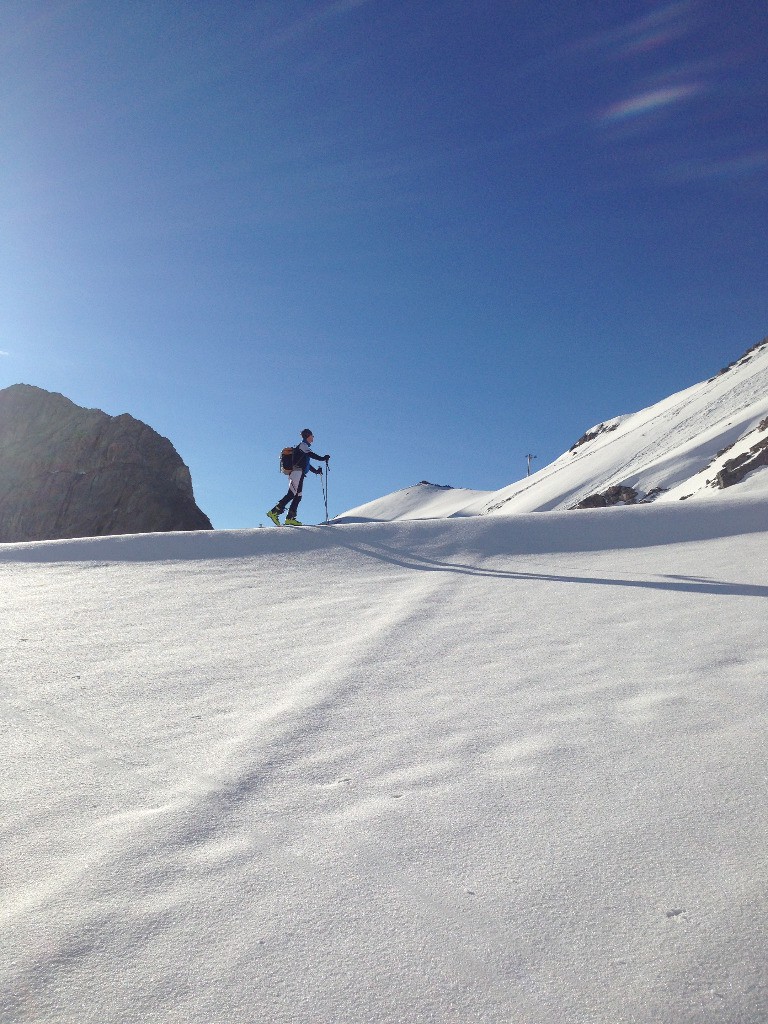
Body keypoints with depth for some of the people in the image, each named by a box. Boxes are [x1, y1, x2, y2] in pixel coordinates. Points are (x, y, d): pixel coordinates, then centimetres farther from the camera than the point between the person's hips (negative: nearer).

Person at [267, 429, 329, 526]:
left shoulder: (305, 447, 28)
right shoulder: (303, 445, -1)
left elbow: (305, 463, 31)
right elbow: (310, 454, -18)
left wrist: (316, 471, 26)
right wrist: (322, 458, -18)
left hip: (299, 474, 10)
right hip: (297, 472, -10)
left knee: (297, 496, 3)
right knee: (291, 494, -18)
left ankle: (290, 518, -1)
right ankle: (274, 512, -22)